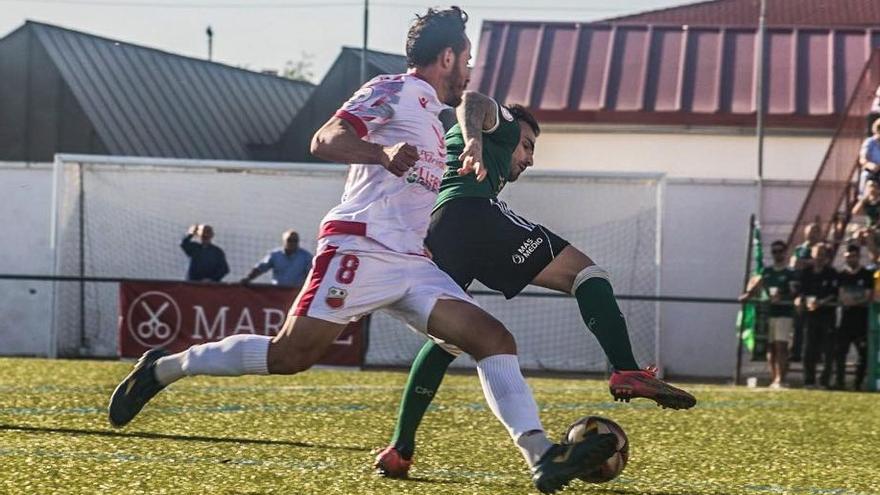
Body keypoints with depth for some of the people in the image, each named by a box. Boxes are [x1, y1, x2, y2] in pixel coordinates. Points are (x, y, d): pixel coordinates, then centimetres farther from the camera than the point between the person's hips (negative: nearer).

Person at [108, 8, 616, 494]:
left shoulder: (430, 115, 27)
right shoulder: (394, 91, 0)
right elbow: (325, 140, -14)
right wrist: (383, 152, -30)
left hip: (412, 263, 9)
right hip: (361, 248, -9)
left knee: (495, 339, -7)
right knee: (291, 354, -13)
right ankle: (165, 367, 4)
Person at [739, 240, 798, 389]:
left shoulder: (790, 273, 1)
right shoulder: (767, 272, 16)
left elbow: (794, 293, -8)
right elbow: (757, 285, 10)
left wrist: (782, 297, -27)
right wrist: (749, 294, -10)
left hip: (784, 314, -5)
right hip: (768, 313, 5)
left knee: (781, 346, -13)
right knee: (770, 348, 5)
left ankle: (780, 380, -17)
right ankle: (773, 379, 10)